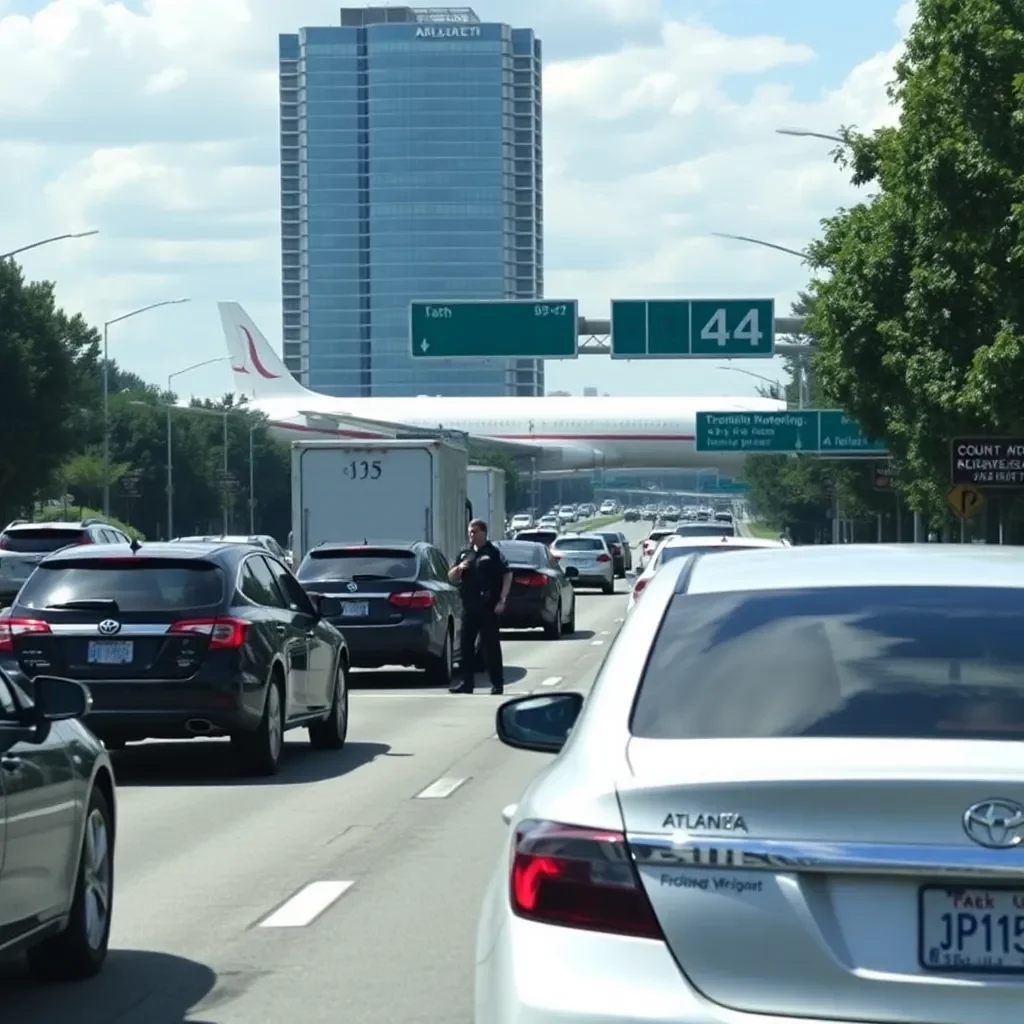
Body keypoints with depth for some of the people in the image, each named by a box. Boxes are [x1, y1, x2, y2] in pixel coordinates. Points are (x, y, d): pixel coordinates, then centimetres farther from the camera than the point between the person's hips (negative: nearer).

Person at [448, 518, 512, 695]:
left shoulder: (493, 553, -3)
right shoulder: (465, 553, 14)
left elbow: (507, 576, -7)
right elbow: (451, 577, 17)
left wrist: (502, 600, -13)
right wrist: (458, 568, -5)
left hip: (488, 607, -6)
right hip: (469, 606, 6)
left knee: (491, 645, -3)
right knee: (466, 644, 6)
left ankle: (497, 683, 2)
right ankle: (467, 682, 12)